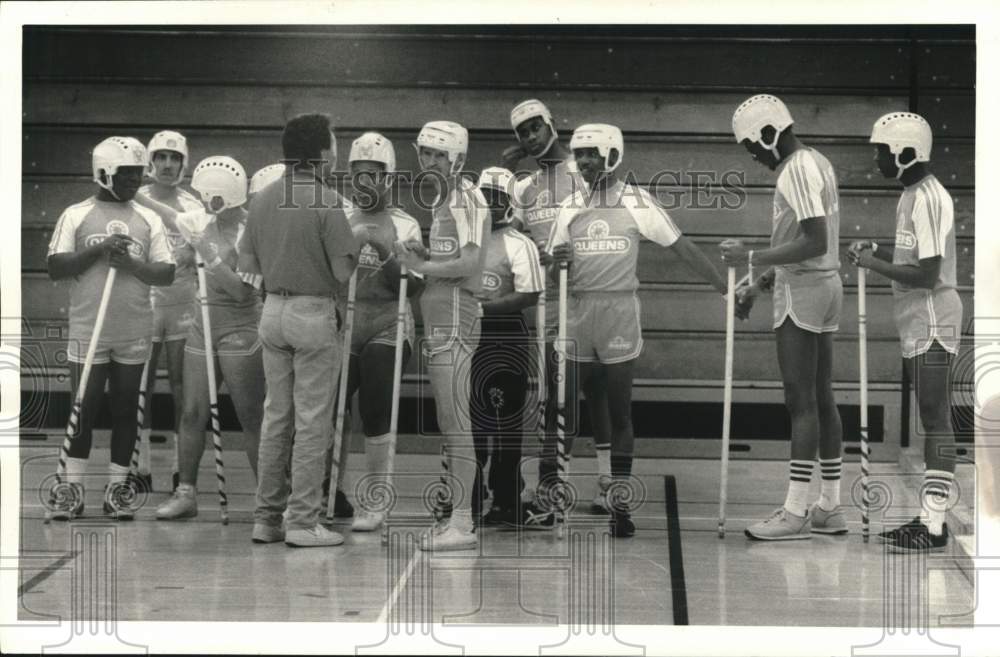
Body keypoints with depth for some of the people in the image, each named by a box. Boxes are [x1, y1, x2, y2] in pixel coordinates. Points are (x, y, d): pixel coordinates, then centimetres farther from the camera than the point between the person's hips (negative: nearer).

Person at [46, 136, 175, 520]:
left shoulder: (148, 220, 8)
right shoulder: (76, 215, 3)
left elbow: (167, 273, 3)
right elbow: (55, 269, -3)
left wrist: (131, 263, -13)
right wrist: (99, 250, -13)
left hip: (135, 333, 2)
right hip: (88, 330, -2)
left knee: (126, 410, 7)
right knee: (83, 410, 1)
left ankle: (116, 490, 15)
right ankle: (73, 490, 9)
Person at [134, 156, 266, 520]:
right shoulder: (205, 221, 4)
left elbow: (242, 291, -20)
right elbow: (175, 217, 26)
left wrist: (212, 258, -22)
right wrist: (139, 198, 32)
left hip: (240, 330, -7)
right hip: (204, 325, 7)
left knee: (251, 418, -3)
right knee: (192, 413, 8)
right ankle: (186, 492, 17)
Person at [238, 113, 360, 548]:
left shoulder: (262, 199, 6)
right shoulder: (326, 202, -13)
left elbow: (246, 264, 9)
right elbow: (343, 271, -14)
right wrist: (352, 252, 6)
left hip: (272, 311, 7)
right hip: (314, 314, -6)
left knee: (276, 415, 13)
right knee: (313, 419, 0)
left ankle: (266, 518, 17)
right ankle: (303, 521, 2)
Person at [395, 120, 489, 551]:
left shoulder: (466, 199, -8)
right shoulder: (440, 201, 20)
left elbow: (470, 263, -19)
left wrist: (422, 266, -12)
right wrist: (419, 256, 3)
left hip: (454, 322, -9)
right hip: (437, 323, 9)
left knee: (456, 426, -9)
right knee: (449, 426, 10)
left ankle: (462, 524, -7)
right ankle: (455, 516, 15)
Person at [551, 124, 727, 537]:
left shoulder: (637, 203, 0)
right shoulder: (571, 207, 10)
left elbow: (683, 248, 0)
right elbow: (552, 272, 13)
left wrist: (725, 289, -4)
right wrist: (557, 259, -12)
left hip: (620, 309, -3)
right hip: (578, 312, 3)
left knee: (619, 413, -4)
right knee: (591, 413, 9)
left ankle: (620, 500, -2)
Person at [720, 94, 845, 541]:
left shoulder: (798, 171, -15)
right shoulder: (817, 164, 16)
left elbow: (814, 243, -24)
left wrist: (752, 258, -21)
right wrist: (759, 286, 20)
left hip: (802, 294, -10)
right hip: (824, 286, 10)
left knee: (801, 402, -8)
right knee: (820, 399, 12)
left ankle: (796, 512, -5)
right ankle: (830, 507, 17)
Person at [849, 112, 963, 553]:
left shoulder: (929, 200, -17)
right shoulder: (911, 196, 13)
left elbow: (926, 274, -21)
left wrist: (872, 264, -14)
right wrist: (876, 249, 9)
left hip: (932, 322, -10)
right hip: (917, 323, 10)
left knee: (936, 421, -7)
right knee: (933, 421, 12)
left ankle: (934, 526, -4)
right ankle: (929, 517, 18)